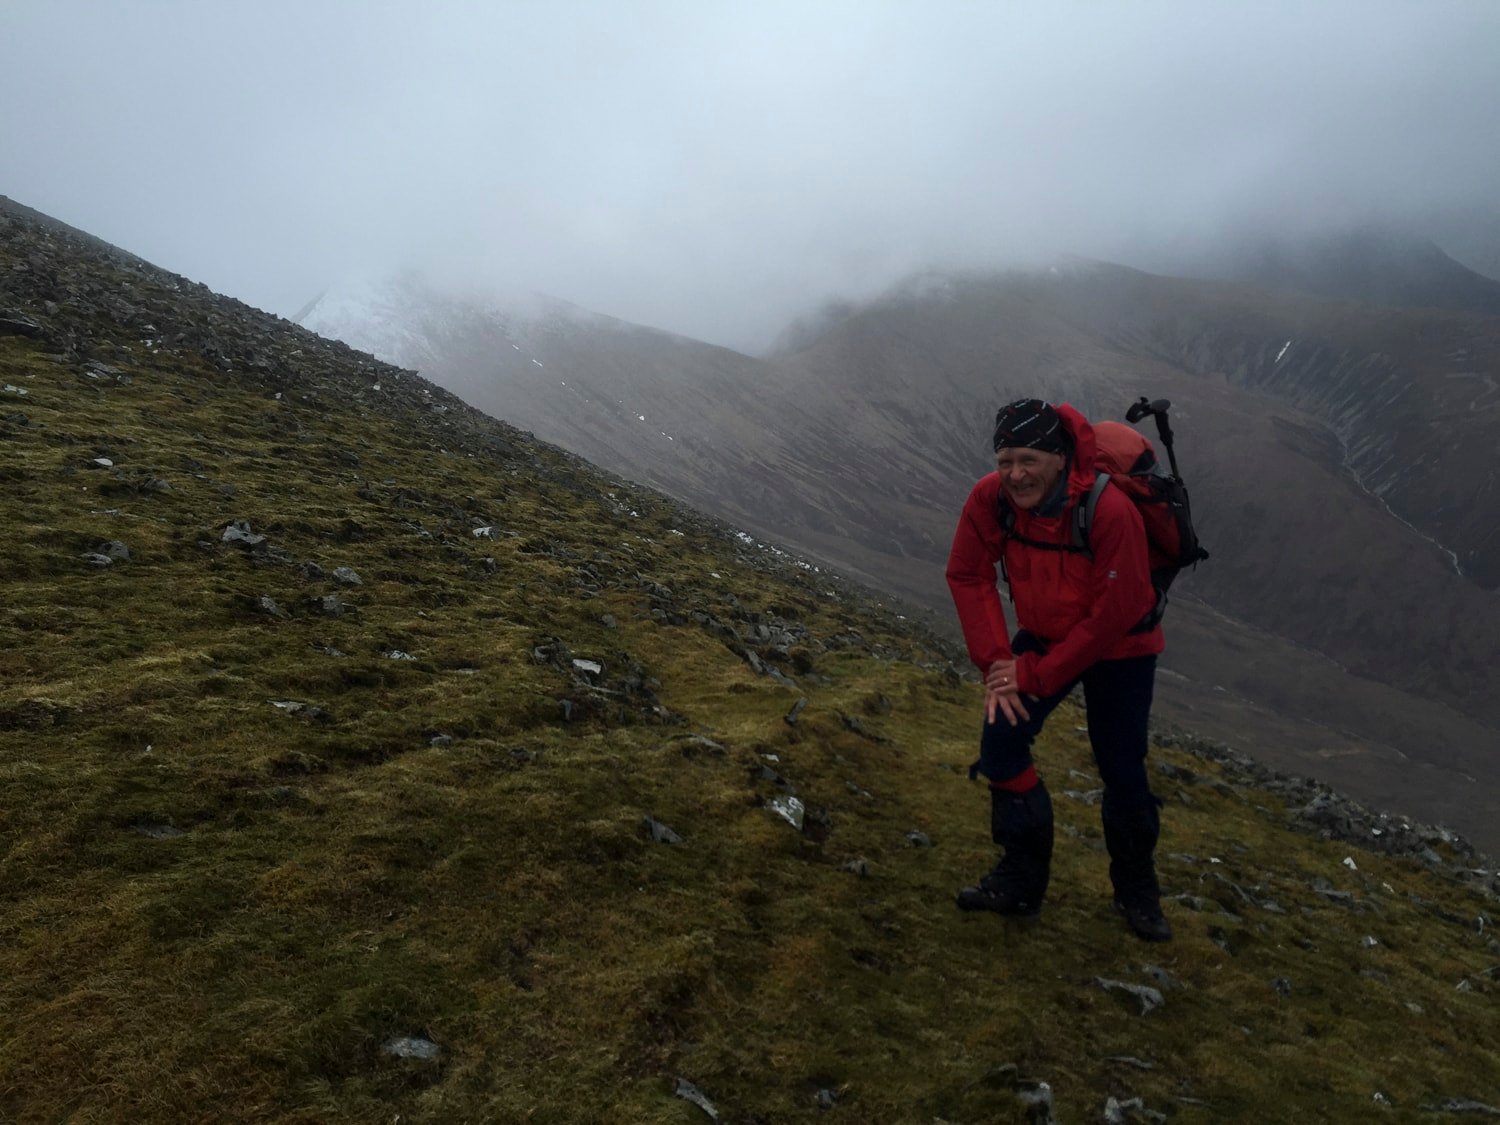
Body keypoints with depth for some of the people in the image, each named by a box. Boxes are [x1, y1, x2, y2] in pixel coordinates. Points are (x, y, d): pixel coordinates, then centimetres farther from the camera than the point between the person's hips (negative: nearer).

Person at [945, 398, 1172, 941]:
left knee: (1122, 771, 1)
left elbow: (1112, 616, -28)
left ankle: (1137, 889, 27)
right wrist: (996, 661, -16)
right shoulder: (989, 499, -22)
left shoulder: (1110, 511, -34)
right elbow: (968, 575, -10)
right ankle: (1021, 878, 9)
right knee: (1000, 739, -8)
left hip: (1119, 648, -3)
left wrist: (1036, 674, -23)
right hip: (1041, 635, 4)